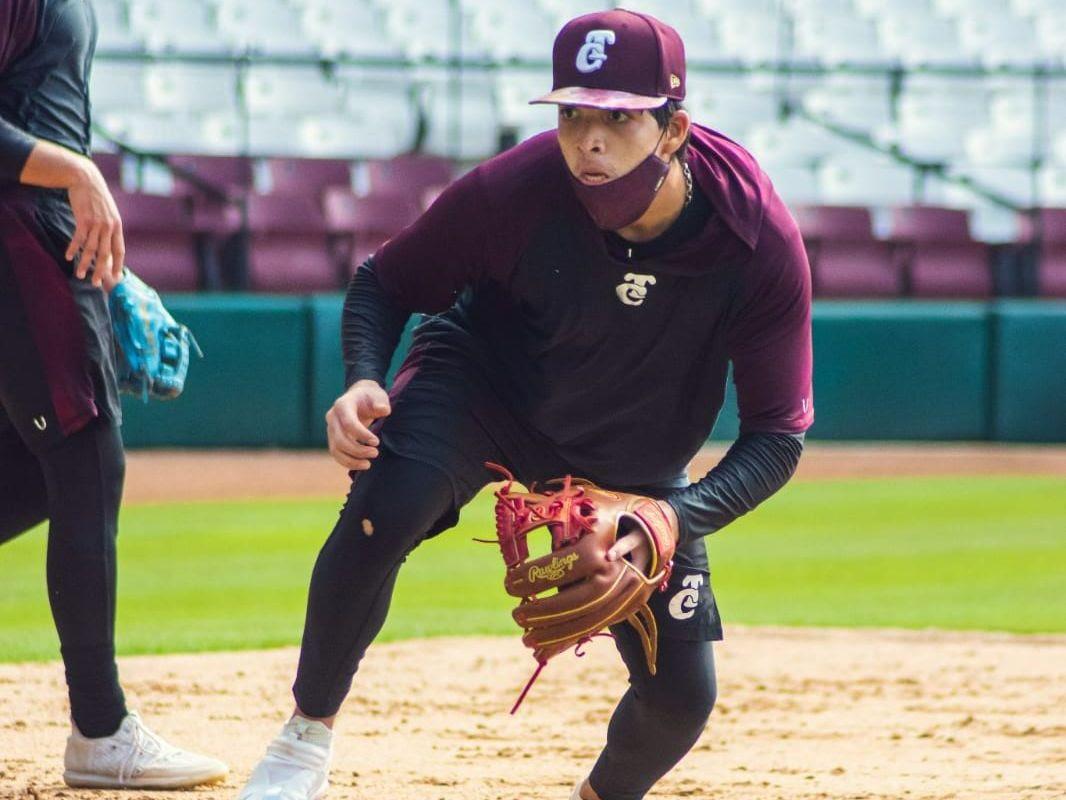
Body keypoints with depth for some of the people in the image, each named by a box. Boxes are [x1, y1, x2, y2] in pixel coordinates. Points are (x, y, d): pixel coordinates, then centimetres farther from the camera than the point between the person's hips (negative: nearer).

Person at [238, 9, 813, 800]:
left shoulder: (760, 241, -31)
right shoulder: (517, 189, -32)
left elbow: (778, 436, -25)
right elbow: (385, 283, -14)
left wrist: (678, 518, -42)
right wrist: (364, 379, -36)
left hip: (633, 462, 2)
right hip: (483, 379, -2)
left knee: (683, 692, -3)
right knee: (382, 512, -33)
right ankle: (308, 736, -12)